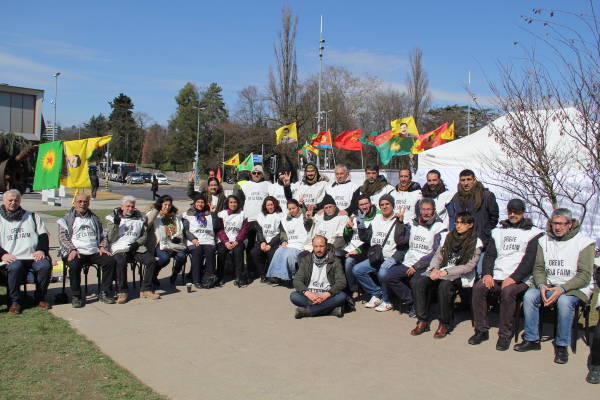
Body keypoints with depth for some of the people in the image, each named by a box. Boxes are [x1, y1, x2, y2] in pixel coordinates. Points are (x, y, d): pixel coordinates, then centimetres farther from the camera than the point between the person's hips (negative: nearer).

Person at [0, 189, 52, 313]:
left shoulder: (32, 217, 21)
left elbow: (43, 235, 14)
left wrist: (41, 250, -4)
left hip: (34, 256, 1)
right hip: (13, 258, -1)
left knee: (46, 265, -29)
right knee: (15, 267, -35)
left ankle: (40, 298, -10)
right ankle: (15, 301, -17)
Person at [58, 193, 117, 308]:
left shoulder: (94, 218, 25)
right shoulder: (67, 219, 13)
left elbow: (103, 236, 25)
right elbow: (62, 238, 2)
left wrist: (103, 247, 4)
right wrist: (72, 250, -15)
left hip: (94, 252, 3)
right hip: (76, 253, -3)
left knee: (110, 260, -24)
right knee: (74, 265, -35)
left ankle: (104, 293, -15)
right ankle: (75, 296, -19)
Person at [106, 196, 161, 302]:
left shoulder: (139, 218, 19)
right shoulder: (113, 218, 11)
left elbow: (144, 236, 17)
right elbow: (110, 239, 3)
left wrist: (137, 243, -4)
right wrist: (116, 225, -11)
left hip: (136, 248, 3)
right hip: (120, 248, -3)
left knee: (152, 260, -21)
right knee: (121, 262, -35)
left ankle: (145, 289, -10)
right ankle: (122, 292, -20)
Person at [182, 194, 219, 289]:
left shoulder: (209, 214, 26)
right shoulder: (188, 214, 20)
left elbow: (216, 227, 10)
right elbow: (185, 230, 7)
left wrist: (213, 213, 6)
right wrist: (192, 238, -10)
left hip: (208, 240, 2)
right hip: (194, 241, -1)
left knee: (210, 251, -30)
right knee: (197, 251, -32)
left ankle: (209, 277, -32)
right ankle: (196, 280, -31)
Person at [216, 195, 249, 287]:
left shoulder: (242, 214, 10)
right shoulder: (222, 214, 8)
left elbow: (244, 230, 2)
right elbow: (220, 230, 1)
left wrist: (236, 241, -11)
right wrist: (226, 242, -14)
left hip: (237, 241, 0)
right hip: (224, 241, 0)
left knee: (238, 251, -30)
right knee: (221, 251, -29)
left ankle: (240, 277, -25)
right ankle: (220, 277, -17)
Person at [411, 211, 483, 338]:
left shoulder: (475, 243, -1)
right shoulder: (447, 236, 13)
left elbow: (469, 266, -10)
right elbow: (438, 255, 11)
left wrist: (446, 272, -19)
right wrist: (435, 269, -12)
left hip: (461, 276, -4)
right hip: (441, 271, 5)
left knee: (444, 285, -36)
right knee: (420, 282, -23)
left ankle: (445, 324, -20)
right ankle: (423, 321, -14)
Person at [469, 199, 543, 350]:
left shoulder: (533, 233, 7)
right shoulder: (498, 231, 21)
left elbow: (530, 260, -5)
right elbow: (489, 254, 13)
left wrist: (513, 278, -16)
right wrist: (487, 274, -5)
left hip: (519, 279, -4)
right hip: (496, 276, 4)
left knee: (507, 291, -34)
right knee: (478, 287, -23)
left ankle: (505, 335, -20)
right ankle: (481, 330, -13)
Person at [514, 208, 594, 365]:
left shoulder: (583, 242, -8)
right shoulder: (544, 241, 6)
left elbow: (584, 275, -13)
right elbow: (538, 268, 5)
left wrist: (562, 289, -26)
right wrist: (541, 285, -16)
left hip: (576, 287, -4)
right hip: (549, 285, 4)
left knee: (564, 301, -35)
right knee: (529, 295, -23)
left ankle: (562, 345, -17)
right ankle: (531, 340, -9)